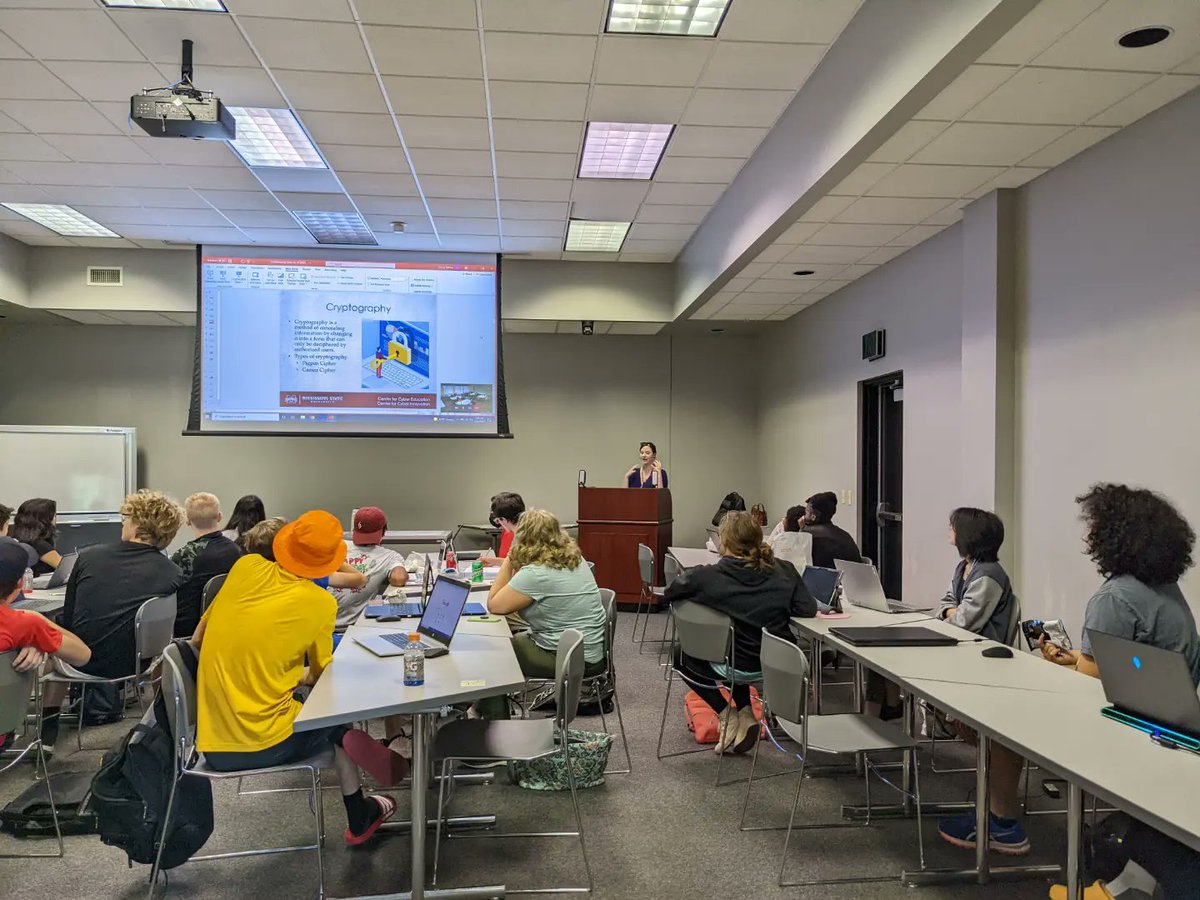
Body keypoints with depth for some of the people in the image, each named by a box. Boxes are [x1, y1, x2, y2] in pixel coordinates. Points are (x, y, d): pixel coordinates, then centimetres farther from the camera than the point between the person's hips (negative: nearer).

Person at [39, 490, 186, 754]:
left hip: (82, 660, 2)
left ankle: (46, 734, 40)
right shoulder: (173, 575, -12)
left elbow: (67, 620, 4)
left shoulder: (88, 557, -6)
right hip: (133, 663, -2)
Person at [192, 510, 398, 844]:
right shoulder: (320, 603, -14)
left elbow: (198, 637, 6)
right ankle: (358, 819, 40)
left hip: (210, 744, 5)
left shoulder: (247, 567, -4)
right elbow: (320, 675, 0)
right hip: (264, 746, -4)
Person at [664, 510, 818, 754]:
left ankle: (726, 714, 19)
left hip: (740, 668, -4)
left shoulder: (708, 576, -17)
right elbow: (808, 610, -5)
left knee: (682, 655, 25)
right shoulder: (784, 571, -9)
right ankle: (744, 715, 26)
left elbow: (670, 592, -3)